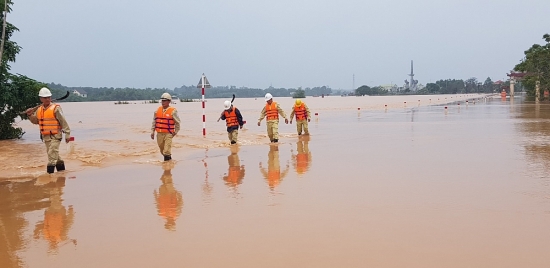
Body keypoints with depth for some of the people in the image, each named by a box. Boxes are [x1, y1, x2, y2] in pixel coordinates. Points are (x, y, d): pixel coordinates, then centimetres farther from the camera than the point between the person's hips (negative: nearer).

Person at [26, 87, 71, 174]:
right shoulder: (39, 109, 10)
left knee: (52, 153, -13)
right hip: (45, 136, 7)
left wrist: (67, 134, -11)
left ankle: (50, 171, -12)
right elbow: (35, 121, 23)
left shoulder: (55, 108, -9)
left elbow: (63, 122, -9)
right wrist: (30, 115, 4)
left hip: (55, 135, -7)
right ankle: (61, 166, 32)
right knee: (54, 154, 16)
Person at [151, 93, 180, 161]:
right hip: (159, 133, 5)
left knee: (167, 150, -9)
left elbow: (177, 122, 4)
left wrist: (175, 132, 7)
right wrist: (152, 131, 11)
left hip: (168, 133, -5)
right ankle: (169, 158, 35)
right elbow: (154, 121, 14)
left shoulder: (173, 111, -5)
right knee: (162, 149, 15)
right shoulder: (158, 110, 7)